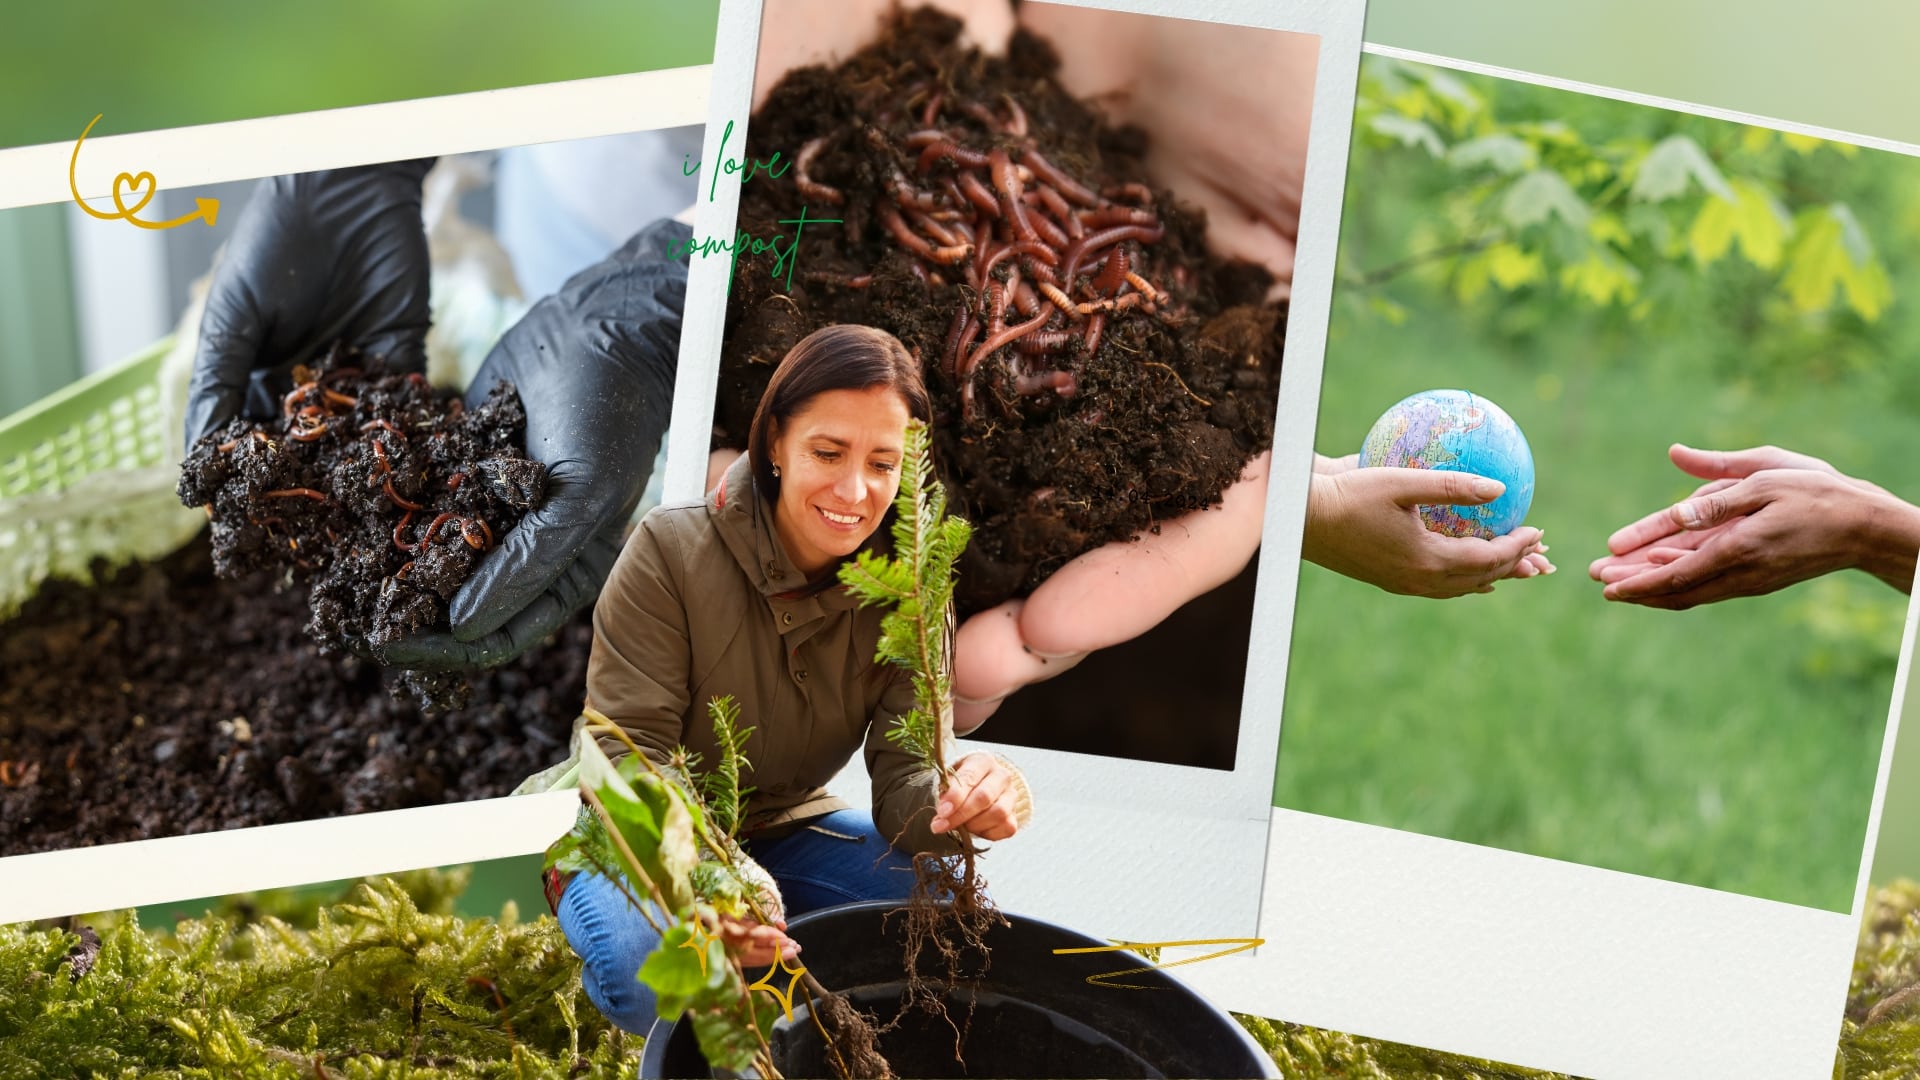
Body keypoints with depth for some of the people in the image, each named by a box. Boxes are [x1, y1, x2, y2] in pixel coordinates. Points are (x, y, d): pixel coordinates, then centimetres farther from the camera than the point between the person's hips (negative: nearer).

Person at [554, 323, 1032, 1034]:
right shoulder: (670, 551, -22)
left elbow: (904, 775, -16)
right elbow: (630, 756, -24)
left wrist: (963, 801, -43)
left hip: (786, 832, 4)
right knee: (646, 971, -35)